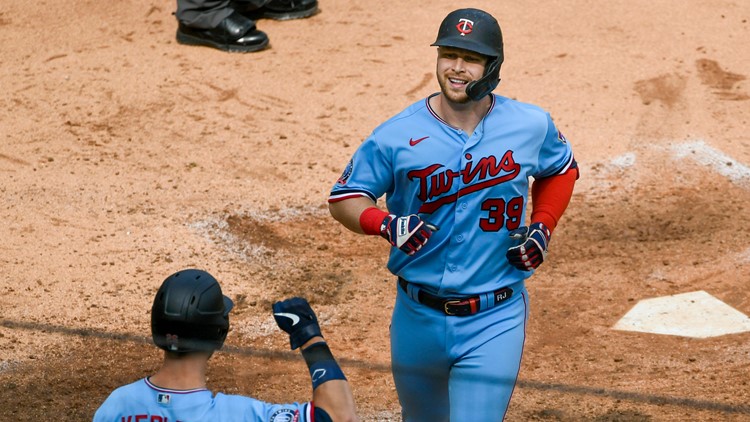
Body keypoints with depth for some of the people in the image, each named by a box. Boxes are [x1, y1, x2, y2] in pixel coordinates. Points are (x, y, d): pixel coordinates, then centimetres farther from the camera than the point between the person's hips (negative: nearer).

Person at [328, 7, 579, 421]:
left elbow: (561, 170, 15)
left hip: (495, 320, -1)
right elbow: (344, 197, -2)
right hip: (419, 317, 1)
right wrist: (385, 224, -22)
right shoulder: (397, 135, -9)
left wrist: (542, 227, -1)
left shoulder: (532, 126, -5)